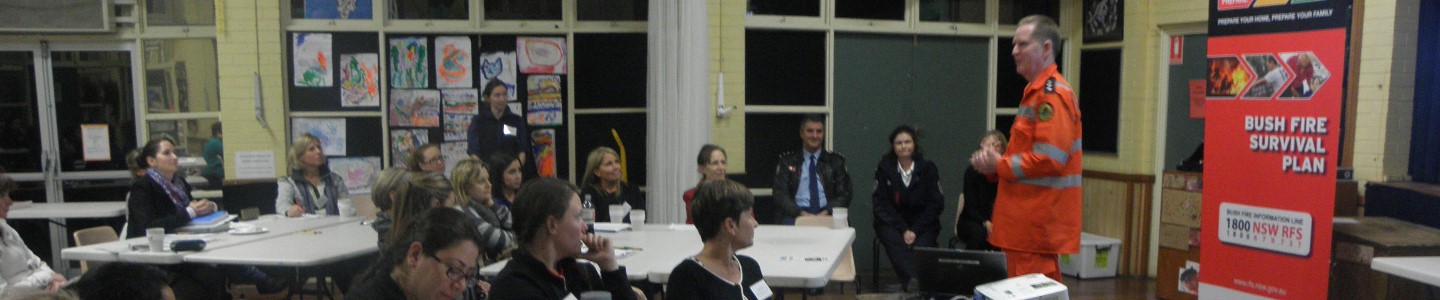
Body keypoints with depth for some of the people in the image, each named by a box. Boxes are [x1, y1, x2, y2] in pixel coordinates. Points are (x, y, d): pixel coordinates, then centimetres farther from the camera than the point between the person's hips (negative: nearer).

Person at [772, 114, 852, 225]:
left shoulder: (835, 161, 16)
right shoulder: (787, 161, 14)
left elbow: (844, 195, 9)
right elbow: (780, 195, 5)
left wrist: (826, 213, -10)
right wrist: (801, 213, -12)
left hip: (826, 216, 1)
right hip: (795, 217, -1)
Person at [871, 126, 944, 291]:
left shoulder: (928, 168, 4)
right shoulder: (884, 168, 4)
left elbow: (935, 203, 2)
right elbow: (881, 203, -1)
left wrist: (915, 230, -10)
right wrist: (903, 230, -13)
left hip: (922, 223, 1)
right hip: (891, 223, -1)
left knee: (921, 246, -30)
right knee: (897, 245, -32)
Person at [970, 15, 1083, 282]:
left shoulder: (1052, 94, -15)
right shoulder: (1037, 91, 17)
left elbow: (1048, 159, -24)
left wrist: (998, 166, -12)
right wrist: (994, 161, 5)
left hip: (1038, 222, -10)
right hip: (1027, 219, 10)